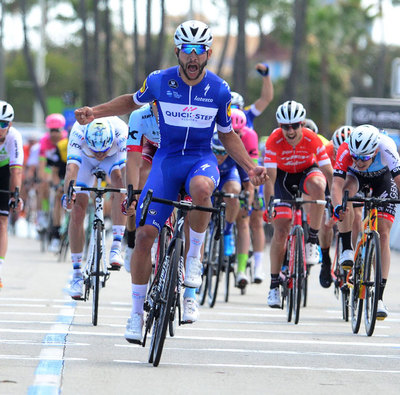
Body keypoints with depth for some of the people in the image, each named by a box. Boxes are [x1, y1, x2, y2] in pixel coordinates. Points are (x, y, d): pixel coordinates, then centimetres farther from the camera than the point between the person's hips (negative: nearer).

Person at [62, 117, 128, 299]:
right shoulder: (78, 132, -40)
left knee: (119, 179, -34)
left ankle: (116, 247, -32)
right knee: (77, 211, -11)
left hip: (114, 155, -1)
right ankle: (77, 273, -1)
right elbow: (71, 167, -51)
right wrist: (67, 193, -68)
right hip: (86, 159, 1)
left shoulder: (121, 133, -41)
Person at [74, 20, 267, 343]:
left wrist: (250, 167, -2)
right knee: (145, 235, -10)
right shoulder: (159, 82, -6)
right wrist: (96, 112, 4)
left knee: (200, 189, -40)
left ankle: (194, 257, -16)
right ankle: (137, 310, 6)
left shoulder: (219, 91, -6)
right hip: (167, 158, 1)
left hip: (202, 159, -1)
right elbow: (133, 101, 15)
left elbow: (227, 134, 8)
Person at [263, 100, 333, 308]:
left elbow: (329, 174, -24)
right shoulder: (274, 142, -27)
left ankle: (312, 240, -25)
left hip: (307, 172, 0)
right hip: (283, 176, 0)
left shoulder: (313, 140, -27)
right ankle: (274, 284, 3)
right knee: (280, 230, -10)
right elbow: (269, 177, -29)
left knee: (317, 185, -38)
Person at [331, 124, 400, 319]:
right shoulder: (345, 151, -37)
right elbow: (337, 184, -45)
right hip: (356, 177, 1)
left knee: (383, 235, -12)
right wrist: (337, 206, -64)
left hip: (383, 177, -1)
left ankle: (379, 297, -10)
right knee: (347, 190, -37)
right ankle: (347, 250, -23)